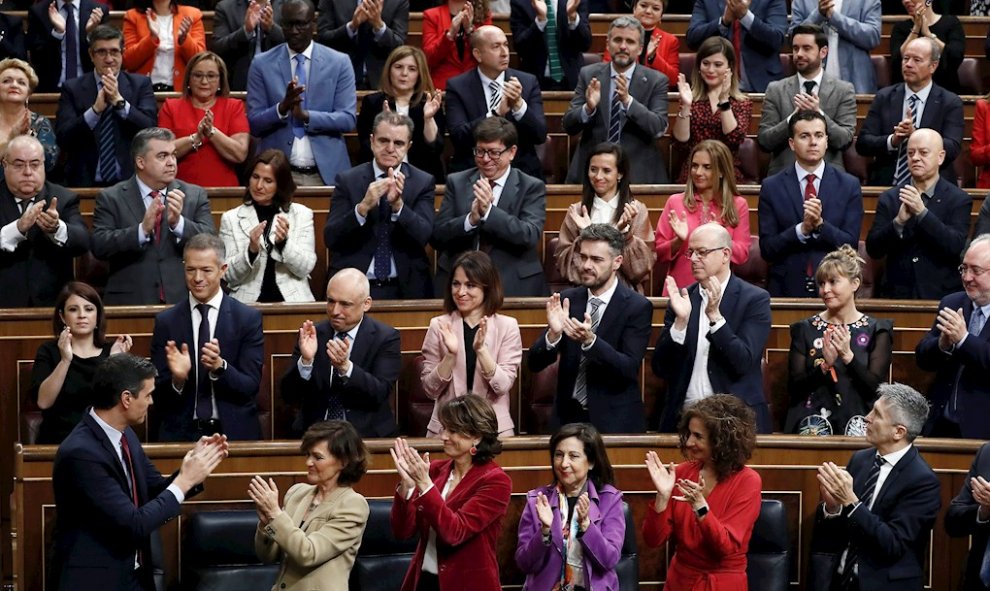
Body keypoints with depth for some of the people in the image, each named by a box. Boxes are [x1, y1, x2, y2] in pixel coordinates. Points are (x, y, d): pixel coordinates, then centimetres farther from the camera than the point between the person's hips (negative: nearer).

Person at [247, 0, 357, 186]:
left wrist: (306, 116, -18)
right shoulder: (261, 64, 3)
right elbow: (253, 124, -1)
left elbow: (348, 119, -5)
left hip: (326, 172, 0)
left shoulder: (339, 63, 3)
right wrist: (282, 108, -19)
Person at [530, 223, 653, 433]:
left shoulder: (637, 307, -6)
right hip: (568, 417, 2)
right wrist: (553, 333, -18)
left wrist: (590, 340, -27)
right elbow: (535, 364, 1)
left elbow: (629, 369, -14)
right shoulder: (566, 299, 3)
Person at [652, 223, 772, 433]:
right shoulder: (681, 299, 7)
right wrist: (681, 320, -13)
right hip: (683, 418, 3)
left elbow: (744, 363, -13)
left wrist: (715, 316, -21)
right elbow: (660, 368, 1)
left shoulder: (755, 299, -2)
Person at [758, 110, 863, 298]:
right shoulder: (771, 187, 2)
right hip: (787, 288, 0)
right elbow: (767, 249, -3)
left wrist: (820, 224, -18)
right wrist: (802, 229, -17)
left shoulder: (849, 185, 2)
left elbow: (851, 245, -3)